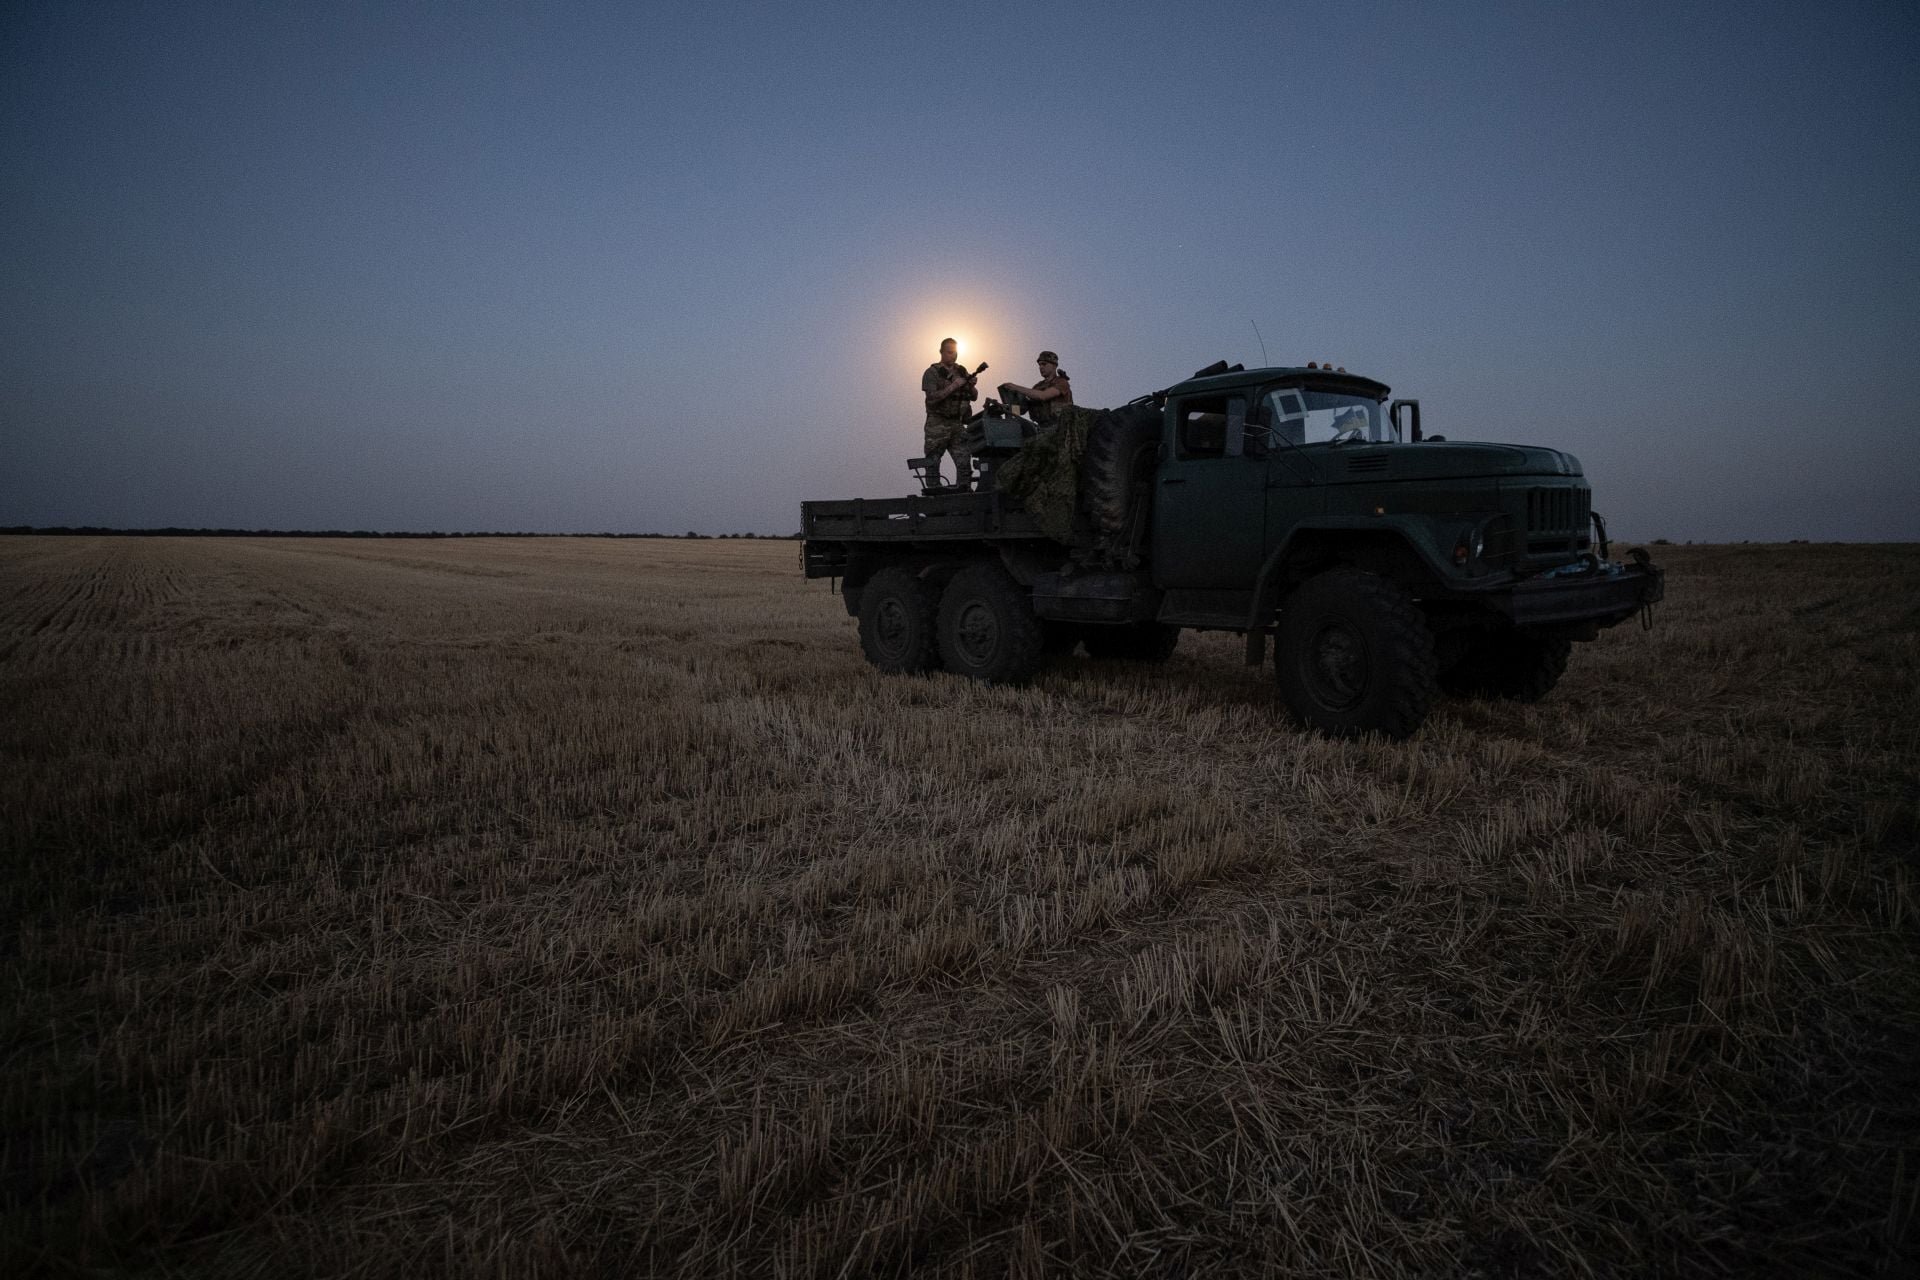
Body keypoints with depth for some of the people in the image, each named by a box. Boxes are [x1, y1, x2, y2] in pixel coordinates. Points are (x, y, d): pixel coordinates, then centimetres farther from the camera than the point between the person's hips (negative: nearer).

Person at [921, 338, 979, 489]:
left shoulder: (961, 371, 15)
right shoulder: (932, 373, -2)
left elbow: (974, 396, 14)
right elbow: (931, 397, -15)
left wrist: (971, 385, -7)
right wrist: (953, 386, -19)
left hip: (958, 424, 5)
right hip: (938, 425, -4)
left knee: (964, 462, -4)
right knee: (933, 465, -3)